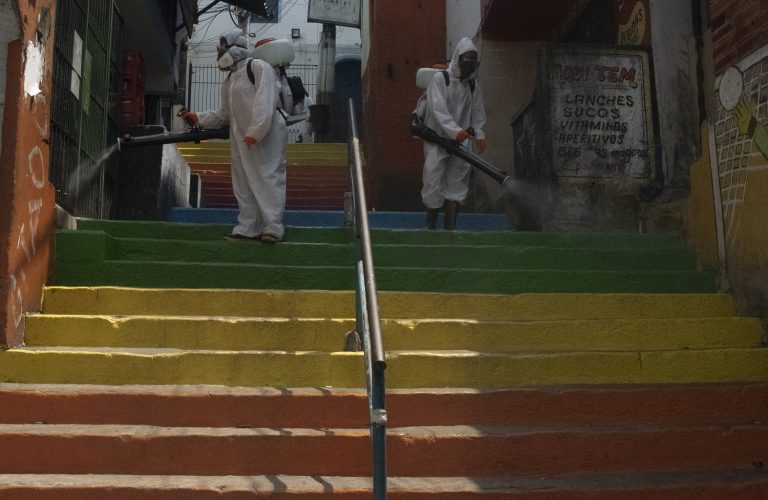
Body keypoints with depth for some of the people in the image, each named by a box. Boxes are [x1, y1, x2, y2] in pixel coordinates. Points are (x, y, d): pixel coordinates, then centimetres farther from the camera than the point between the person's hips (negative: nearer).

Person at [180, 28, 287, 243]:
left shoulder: (258, 67, -9)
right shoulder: (229, 80, 18)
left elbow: (264, 102, -21)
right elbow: (224, 115, 21)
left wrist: (256, 131, -29)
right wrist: (199, 117, 10)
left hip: (267, 136, -9)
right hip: (241, 139, 9)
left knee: (268, 180, -7)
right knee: (244, 184, 8)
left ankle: (273, 227, -3)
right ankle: (247, 228, 14)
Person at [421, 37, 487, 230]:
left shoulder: (473, 85, 12)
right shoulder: (440, 79, -4)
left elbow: (477, 113, 16)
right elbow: (438, 109, -17)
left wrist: (479, 134, 0)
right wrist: (454, 130, -28)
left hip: (462, 141, 4)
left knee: (457, 183, 1)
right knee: (434, 180, -5)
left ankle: (450, 226, 4)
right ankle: (430, 225, 6)